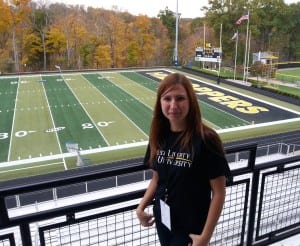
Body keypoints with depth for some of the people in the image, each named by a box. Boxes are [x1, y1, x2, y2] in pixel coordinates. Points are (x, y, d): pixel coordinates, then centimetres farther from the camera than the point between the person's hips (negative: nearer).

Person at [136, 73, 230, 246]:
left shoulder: (206, 139, -21)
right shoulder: (159, 136, -5)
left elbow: (218, 193, -15)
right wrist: (141, 207, -3)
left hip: (191, 228, -5)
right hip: (163, 221, 5)